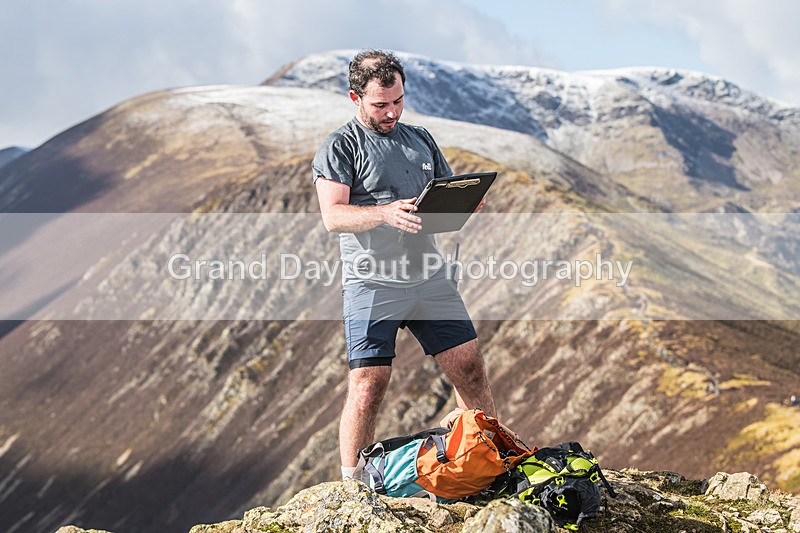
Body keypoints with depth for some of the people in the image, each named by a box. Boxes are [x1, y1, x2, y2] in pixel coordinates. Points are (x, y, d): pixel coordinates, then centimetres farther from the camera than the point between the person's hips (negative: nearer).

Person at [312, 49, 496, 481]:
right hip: (372, 285, -5)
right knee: (368, 385, -8)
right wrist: (386, 213, -31)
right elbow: (333, 216, -14)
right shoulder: (339, 148, -2)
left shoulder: (420, 139, 17)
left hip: (430, 279, 5)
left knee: (470, 368, 6)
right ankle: (352, 487, 3)